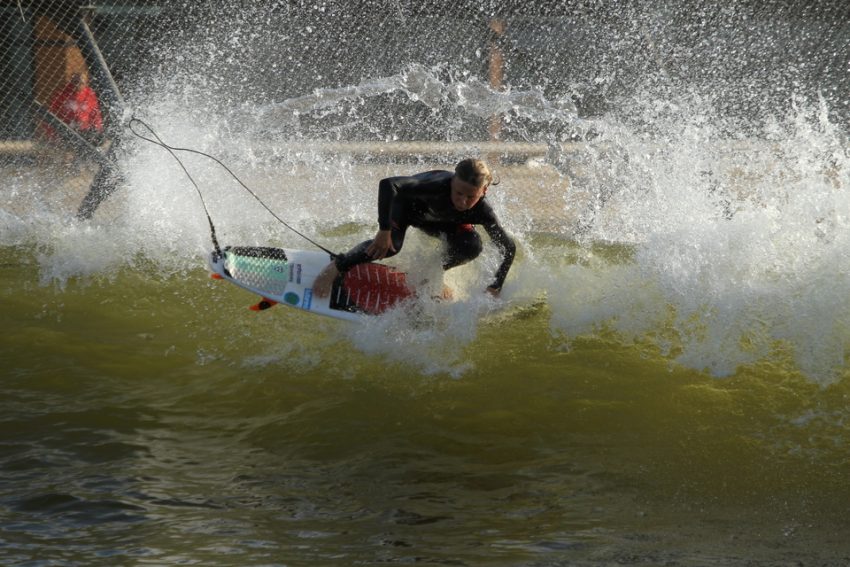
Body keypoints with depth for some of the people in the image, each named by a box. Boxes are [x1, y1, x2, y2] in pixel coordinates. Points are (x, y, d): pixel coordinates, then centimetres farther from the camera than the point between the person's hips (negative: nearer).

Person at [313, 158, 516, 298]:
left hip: (436, 220, 4)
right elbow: (387, 184, -50)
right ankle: (335, 268, -18)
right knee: (390, 245, -32)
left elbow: (509, 247, -19)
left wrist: (496, 287, -21)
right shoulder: (439, 185, -45)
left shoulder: (482, 212, -33)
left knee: (471, 246, -20)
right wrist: (384, 230, -51)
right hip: (407, 204, -4)